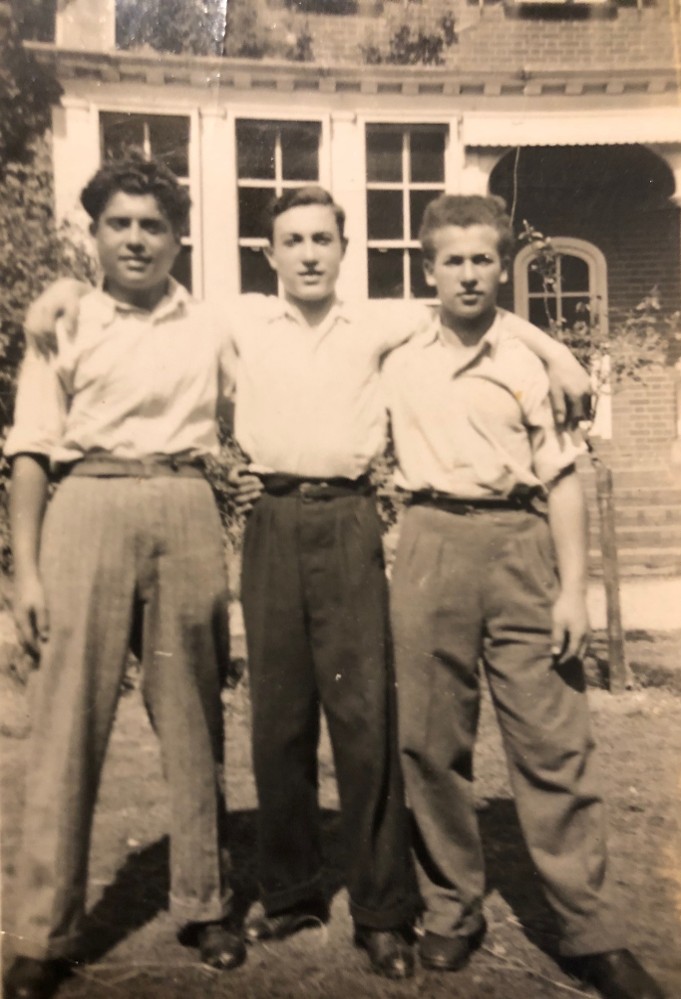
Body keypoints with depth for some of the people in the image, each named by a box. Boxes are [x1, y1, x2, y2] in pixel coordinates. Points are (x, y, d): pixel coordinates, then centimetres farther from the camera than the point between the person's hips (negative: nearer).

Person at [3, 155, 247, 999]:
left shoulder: (210, 330, 14)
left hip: (186, 515, 2)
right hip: (87, 511, -1)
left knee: (193, 717, 6)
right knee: (68, 718, -1)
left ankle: (204, 904, 21)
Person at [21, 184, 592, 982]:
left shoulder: (379, 323, 12)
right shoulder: (240, 320, 13)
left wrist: (555, 351, 5)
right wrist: (70, 289, 8)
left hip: (349, 522, -1)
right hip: (273, 521, 1)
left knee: (365, 712, -4)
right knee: (278, 714, 5)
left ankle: (383, 912, 7)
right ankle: (290, 893, 21)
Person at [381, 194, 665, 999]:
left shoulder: (534, 357, 5)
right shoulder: (397, 359, 10)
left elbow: (562, 479, 3)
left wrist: (573, 588, -3)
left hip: (521, 546, -1)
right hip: (433, 547, 2)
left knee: (554, 743, 0)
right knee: (431, 741, 6)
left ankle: (591, 933, 13)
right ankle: (451, 910, 23)